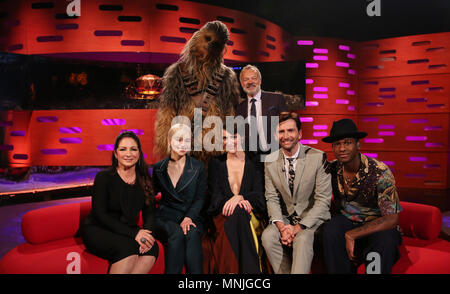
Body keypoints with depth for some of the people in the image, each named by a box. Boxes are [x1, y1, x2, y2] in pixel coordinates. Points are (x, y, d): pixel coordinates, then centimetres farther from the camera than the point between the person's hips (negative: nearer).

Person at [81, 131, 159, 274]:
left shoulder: (144, 180, 4)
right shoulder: (104, 177, -9)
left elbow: (149, 213, 3)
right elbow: (100, 214, -15)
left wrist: (146, 232, -21)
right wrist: (133, 233, -24)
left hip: (128, 231, 4)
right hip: (97, 230, -4)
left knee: (152, 248, -26)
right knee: (128, 248, -33)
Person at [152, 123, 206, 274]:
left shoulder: (199, 167, 5)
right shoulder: (158, 168, 8)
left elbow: (199, 198, 2)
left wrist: (189, 218, -15)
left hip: (191, 217, 0)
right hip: (166, 217, 0)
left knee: (192, 233, -33)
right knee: (177, 233, -33)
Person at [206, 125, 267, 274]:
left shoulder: (253, 163, 8)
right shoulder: (216, 163, 11)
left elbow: (259, 195, 0)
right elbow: (215, 195, 1)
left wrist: (240, 197, -22)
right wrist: (231, 201, -21)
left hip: (250, 214, 0)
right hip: (223, 214, 0)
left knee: (237, 213, -34)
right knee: (237, 212, -33)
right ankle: (249, 270, -30)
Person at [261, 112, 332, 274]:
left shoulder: (318, 157, -11)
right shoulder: (270, 161, 1)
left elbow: (323, 199, -12)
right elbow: (272, 198, 2)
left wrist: (299, 227, -19)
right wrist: (281, 225, -16)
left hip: (312, 218, -3)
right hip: (285, 217, 4)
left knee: (302, 239, -32)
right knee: (267, 236, -23)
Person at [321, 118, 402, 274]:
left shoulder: (380, 172, -21)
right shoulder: (332, 169, -8)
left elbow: (392, 219, -25)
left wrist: (351, 235, -28)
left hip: (377, 224, -2)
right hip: (346, 220, 3)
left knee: (385, 239, -35)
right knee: (330, 231, -29)